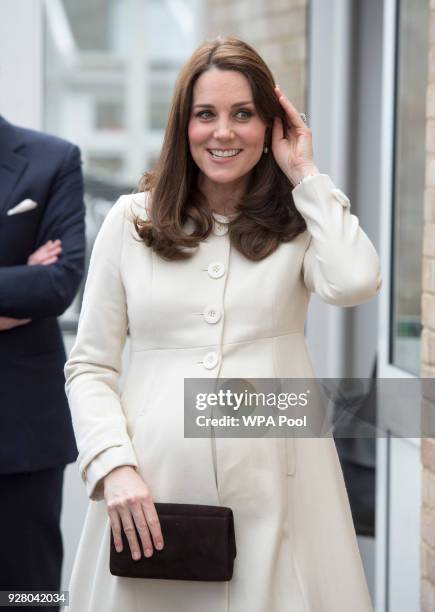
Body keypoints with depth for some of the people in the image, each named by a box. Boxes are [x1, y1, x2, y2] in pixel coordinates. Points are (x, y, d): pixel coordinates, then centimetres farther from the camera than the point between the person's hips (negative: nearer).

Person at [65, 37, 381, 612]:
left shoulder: (299, 222, 6)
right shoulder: (133, 219, 6)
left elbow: (356, 282, -17)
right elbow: (90, 367, 5)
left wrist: (305, 174, -4)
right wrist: (114, 467, -10)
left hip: (272, 488, 0)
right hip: (152, 488, 0)